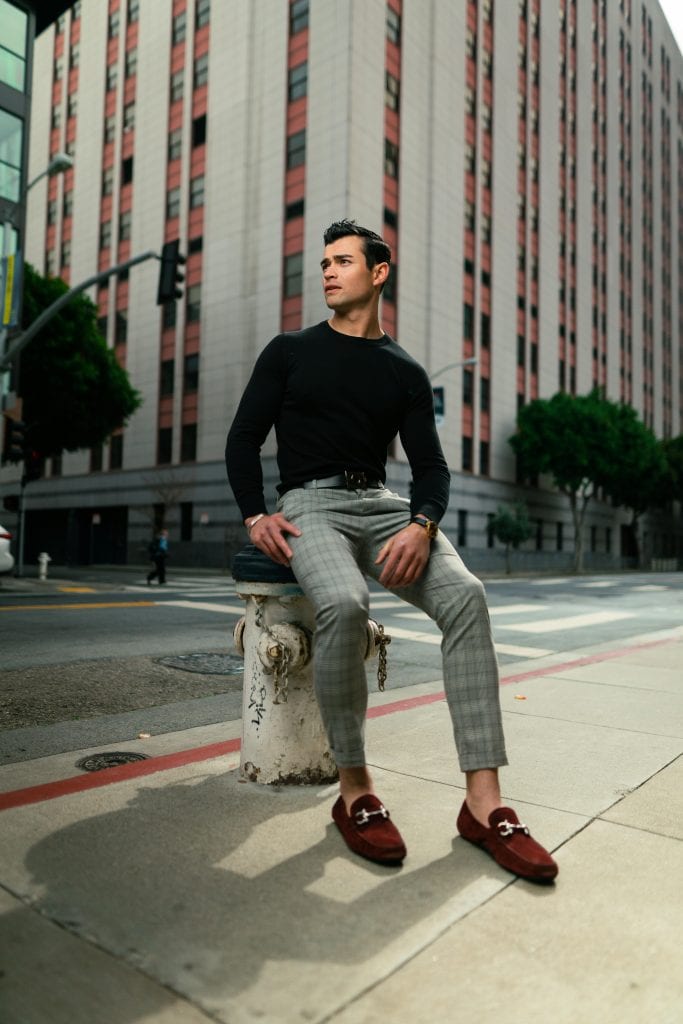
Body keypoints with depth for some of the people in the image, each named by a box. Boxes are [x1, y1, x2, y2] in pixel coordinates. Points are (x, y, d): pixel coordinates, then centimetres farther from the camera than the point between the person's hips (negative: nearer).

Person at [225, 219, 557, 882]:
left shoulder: (405, 372, 15)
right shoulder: (289, 352, 13)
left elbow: (430, 465, 8)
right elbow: (243, 439, 8)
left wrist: (422, 524, -15)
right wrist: (255, 515, -10)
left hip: (382, 502, 3)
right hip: (309, 503, -2)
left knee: (464, 596, -26)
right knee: (343, 602, -35)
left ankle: (483, 802, -23)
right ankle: (354, 790, -18)